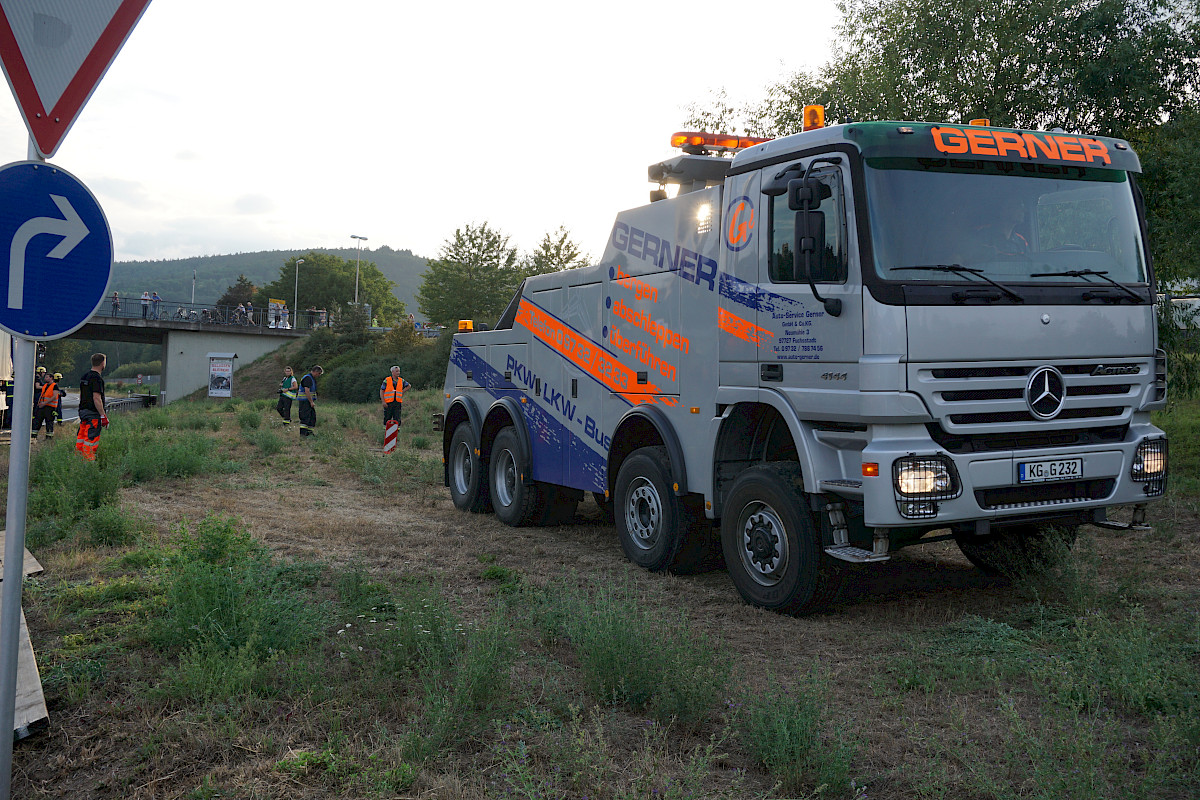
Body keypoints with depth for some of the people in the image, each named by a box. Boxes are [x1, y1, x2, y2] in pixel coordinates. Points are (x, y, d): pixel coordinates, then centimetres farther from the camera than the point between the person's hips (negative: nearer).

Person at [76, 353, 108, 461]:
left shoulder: (85, 376, 14)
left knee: (81, 437, 13)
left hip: (83, 411, 9)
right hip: (93, 413, -9)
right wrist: (103, 415, -18)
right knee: (91, 439, -7)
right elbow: (96, 398, -20)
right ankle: (88, 460, -7)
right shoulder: (97, 378, -16)